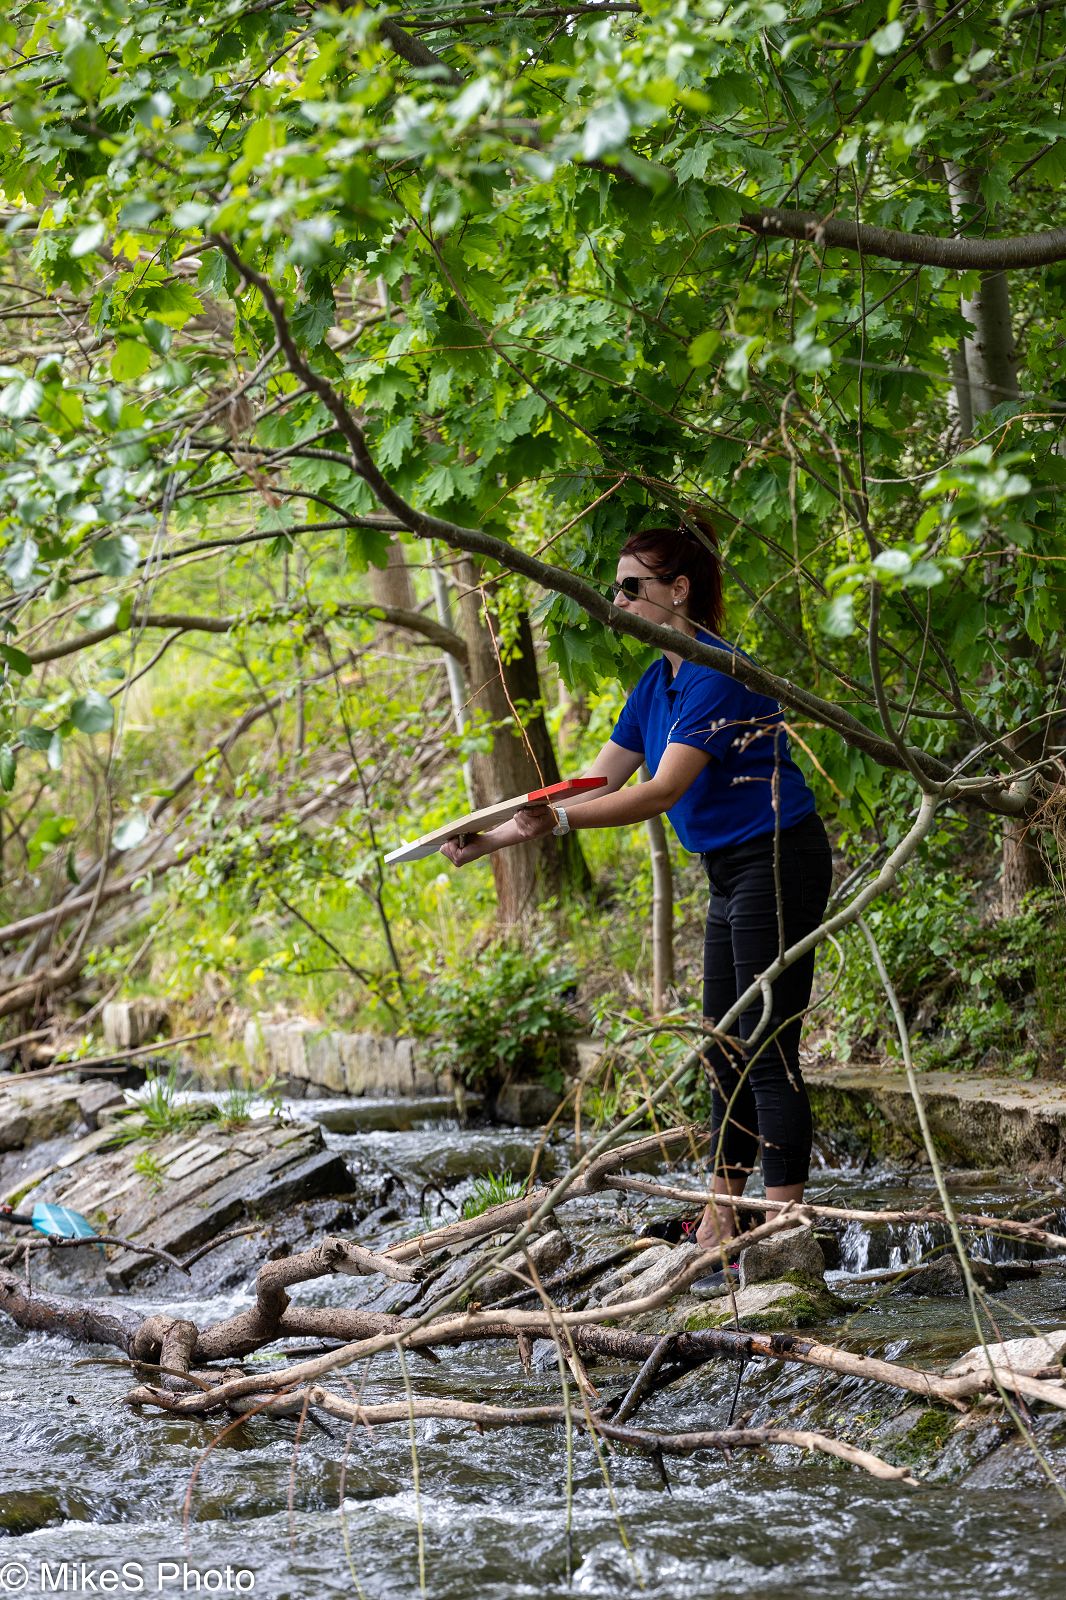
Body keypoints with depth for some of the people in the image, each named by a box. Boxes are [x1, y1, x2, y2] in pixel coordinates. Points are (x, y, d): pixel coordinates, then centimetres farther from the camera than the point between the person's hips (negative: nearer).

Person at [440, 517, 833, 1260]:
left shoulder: (717, 674, -20)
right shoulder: (658, 683, 11)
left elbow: (664, 790, -26)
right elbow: (596, 784, 10)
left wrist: (559, 821, -34)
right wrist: (499, 838, 3)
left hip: (779, 860, -10)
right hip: (732, 874, 10)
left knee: (768, 1053, -10)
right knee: (727, 1052, 13)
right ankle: (719, 1227, 19)